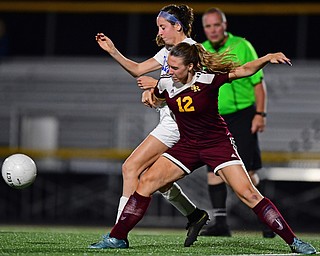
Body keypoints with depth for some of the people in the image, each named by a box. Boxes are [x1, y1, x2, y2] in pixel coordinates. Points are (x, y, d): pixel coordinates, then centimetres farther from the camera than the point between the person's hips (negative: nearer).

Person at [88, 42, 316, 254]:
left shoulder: (207, 79, -19)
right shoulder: (166, 83, -6)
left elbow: (245, 70, -22)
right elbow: (155, 96, 19)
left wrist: (267, 58, -37)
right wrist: (148, 94, -2)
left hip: (218, 143, -4)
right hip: (188, 146, 4)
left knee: (247, 193, -14)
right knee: (147, 181, -8)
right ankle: (117, 238, 1)